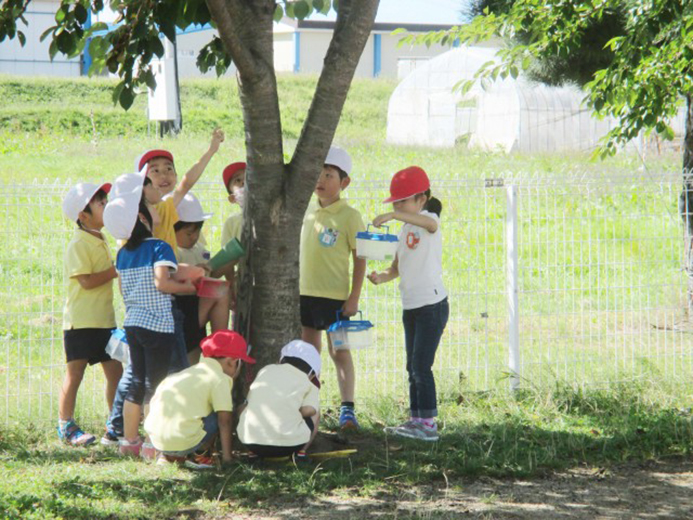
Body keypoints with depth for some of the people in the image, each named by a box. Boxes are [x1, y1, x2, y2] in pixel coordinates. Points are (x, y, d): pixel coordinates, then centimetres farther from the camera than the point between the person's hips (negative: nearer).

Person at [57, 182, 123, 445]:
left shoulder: (101, 242, 15)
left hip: (104, 319, 8)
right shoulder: (78, 245, -13)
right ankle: (65, 426, 4)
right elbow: (86, 280, -21)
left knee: (115, 370, 7)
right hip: (81, 322, -8)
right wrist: (116, 271, -16)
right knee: (75, 373, -3)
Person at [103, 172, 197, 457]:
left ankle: (129, 440, 18)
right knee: (154, 384, -1)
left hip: (132, 323, 7)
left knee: (137, 383, 14)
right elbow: (161, 282, -22)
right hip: (158, 325, -7)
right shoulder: (159, 247, -12)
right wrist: (188, 287, -10)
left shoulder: (123, 254, 9)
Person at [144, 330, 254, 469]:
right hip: (183, 442, -7)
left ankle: (167, 456, 15)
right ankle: (196, 456, 3)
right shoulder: (220, 379, 1)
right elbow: (225, 420, -3)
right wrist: (226, 456, 2)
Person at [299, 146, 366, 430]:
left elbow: (359, 259, -8)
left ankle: (347, 409, 0)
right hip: (305, 293, 6)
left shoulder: (349, 216, -8)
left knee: (339, 351, -3)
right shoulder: (308, 213, 9)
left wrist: (354, 298, -12)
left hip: (335, 296, -6)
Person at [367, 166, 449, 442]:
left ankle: (428, 423, -9)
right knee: (413, 367, 12)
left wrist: (393, 215, -49)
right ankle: (415, 419, 19)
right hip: (410, 306, 9)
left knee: (421, 365, -11)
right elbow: (398, 266, 15)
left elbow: (429, 222, -36)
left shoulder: (429, 218, -10)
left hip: (432, 304, -9)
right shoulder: (405, 229, 15)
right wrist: (383, 276, -8)